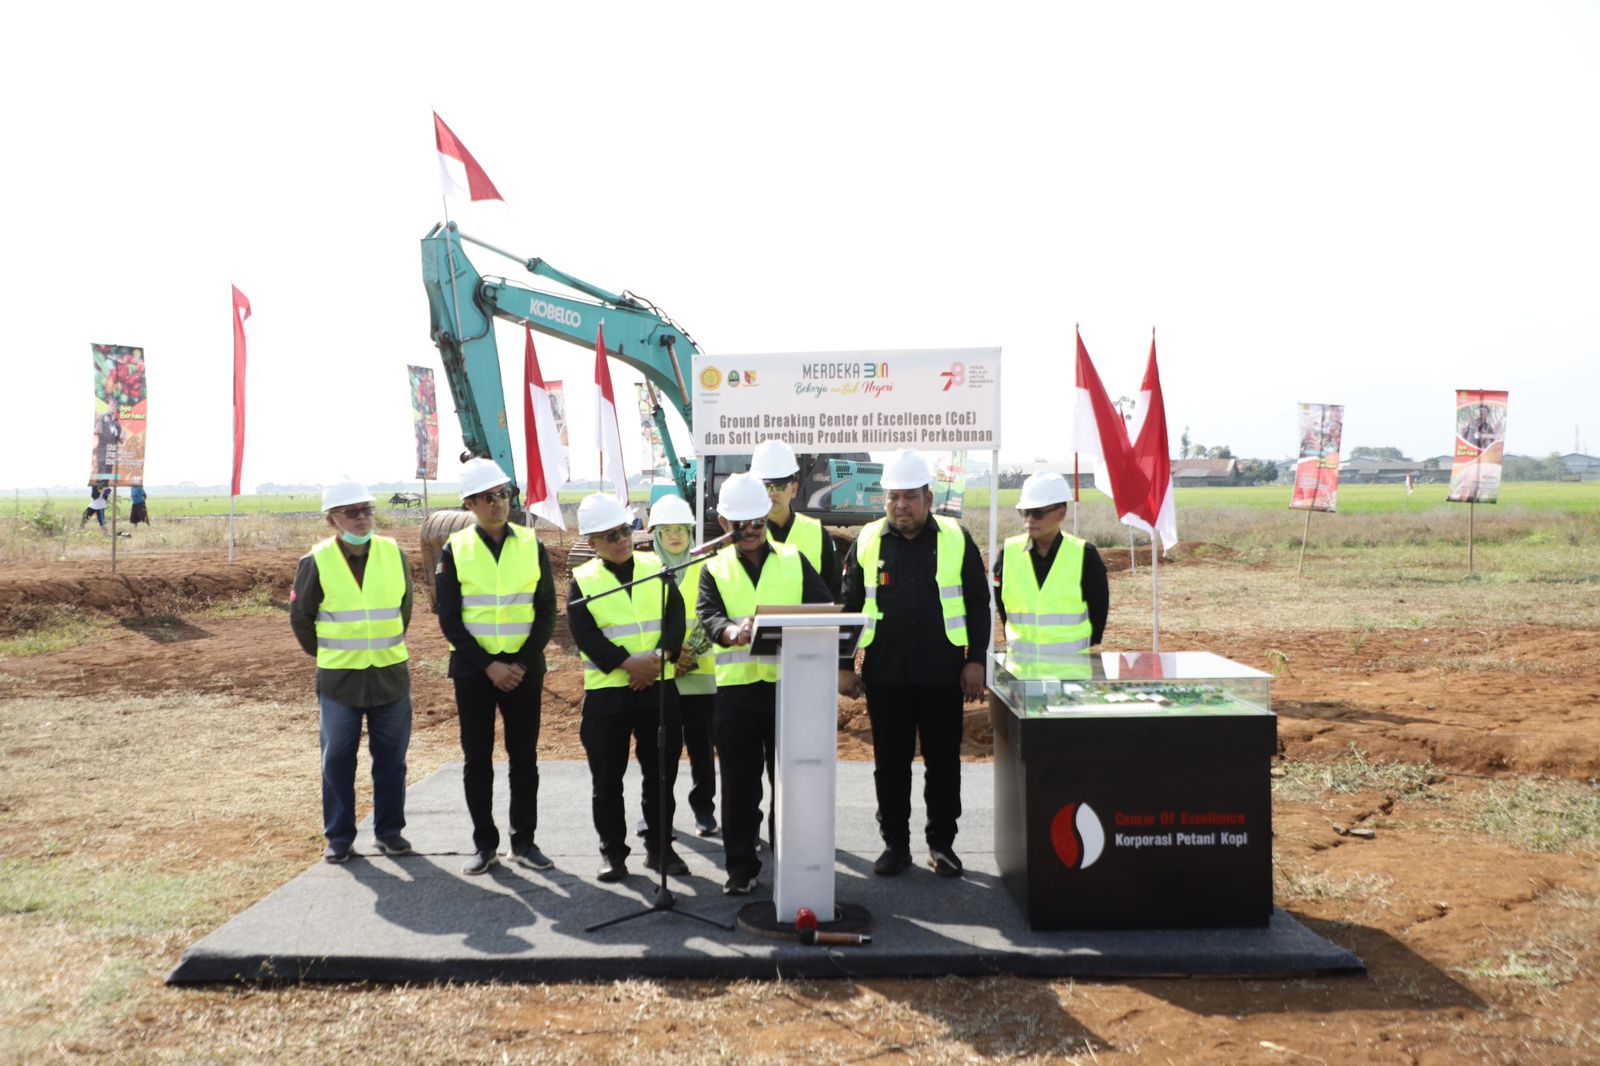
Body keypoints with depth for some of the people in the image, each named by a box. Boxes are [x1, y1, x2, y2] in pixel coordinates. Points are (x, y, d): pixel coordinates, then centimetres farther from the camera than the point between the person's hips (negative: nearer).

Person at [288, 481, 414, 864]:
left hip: (391, 675, 2)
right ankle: (338, 836, 19)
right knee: (337, 759, 7)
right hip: (338, 679, -2)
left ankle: (389, 830, 22)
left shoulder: (394, 554, -1)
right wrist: (326, 655, 11)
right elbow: (300, 617, 6)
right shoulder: (316, 562, -7)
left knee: (391, 757, 9)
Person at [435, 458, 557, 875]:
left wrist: (523, 663, -9)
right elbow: (449, 618, -4)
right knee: (477, 760, 6)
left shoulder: (531, 545, 1)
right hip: (473, 670, -1)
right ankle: (485, 844, 18)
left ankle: (524, 842, 18)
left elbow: (547, 612, 1)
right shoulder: (454, 550, -2)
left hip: (524, 669, 1)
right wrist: (488, 666, -12)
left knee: (524, 757, 7)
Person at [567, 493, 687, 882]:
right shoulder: (582, 581, -1)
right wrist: (627, 663, -20)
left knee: (661, 773, 8)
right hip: (606, 692, -2)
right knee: (607, 778, 6)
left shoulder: (656, 569, 7)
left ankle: (659, 847, 22)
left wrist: (659, 657, -15)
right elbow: (584, 634, -10)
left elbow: (676, 618, 0)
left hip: (659, 688, 2)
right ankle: (612, 851, 19)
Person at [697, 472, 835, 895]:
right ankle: (741, 867, 17)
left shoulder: (794, 561, 10)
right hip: (735, 688, 0)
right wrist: (732, 631, -30)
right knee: (740, 785, 5)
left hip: (789, 684, 0)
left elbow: (824, 608, 4)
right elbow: (708, 615, -7)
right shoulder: (715, 569, 9)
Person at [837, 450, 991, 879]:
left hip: (942, 672, -1)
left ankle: (942, 843, 21)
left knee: (943, 761, 7)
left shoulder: (956, 539, 3)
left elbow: (978, 603, 5)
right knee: (890, 762, 8)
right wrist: (844, 665, 3)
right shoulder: (867, 541, 5)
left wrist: (976, 661, -1)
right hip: (885, 674, 1)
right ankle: (895, 843, 21)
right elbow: (850, 606, 7)